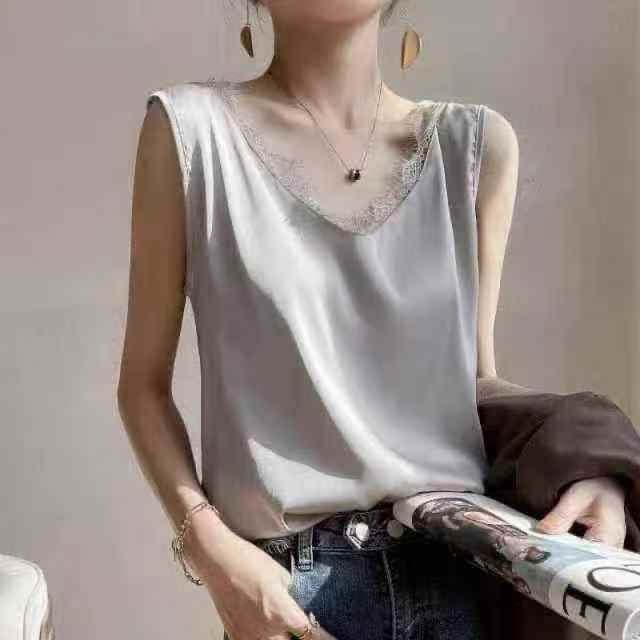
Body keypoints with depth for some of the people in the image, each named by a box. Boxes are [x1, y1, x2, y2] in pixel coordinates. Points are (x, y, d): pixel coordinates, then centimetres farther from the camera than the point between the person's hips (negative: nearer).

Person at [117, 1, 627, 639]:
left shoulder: (480, 143, 2)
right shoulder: (191, 126, -6)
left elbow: (477, 376, 9)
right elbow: (143, 383, -1)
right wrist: (207, 543, -14)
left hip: (464, 561, 3)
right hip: (293, 580, -2)